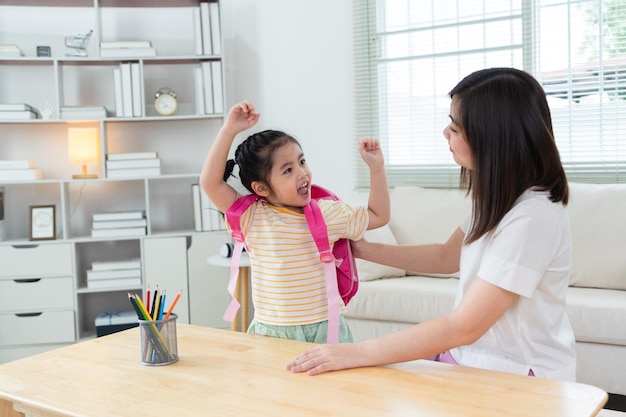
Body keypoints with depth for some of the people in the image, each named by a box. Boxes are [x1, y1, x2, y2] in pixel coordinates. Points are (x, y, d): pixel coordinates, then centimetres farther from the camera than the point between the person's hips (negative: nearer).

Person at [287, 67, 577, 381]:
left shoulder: (533, 216, -26)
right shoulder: (499, 196, 4)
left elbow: (462, 328, -27)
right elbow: (447, 257, 16)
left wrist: (356, 353, -25)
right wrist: (363, 249, 12)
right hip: (479, 356, 8)